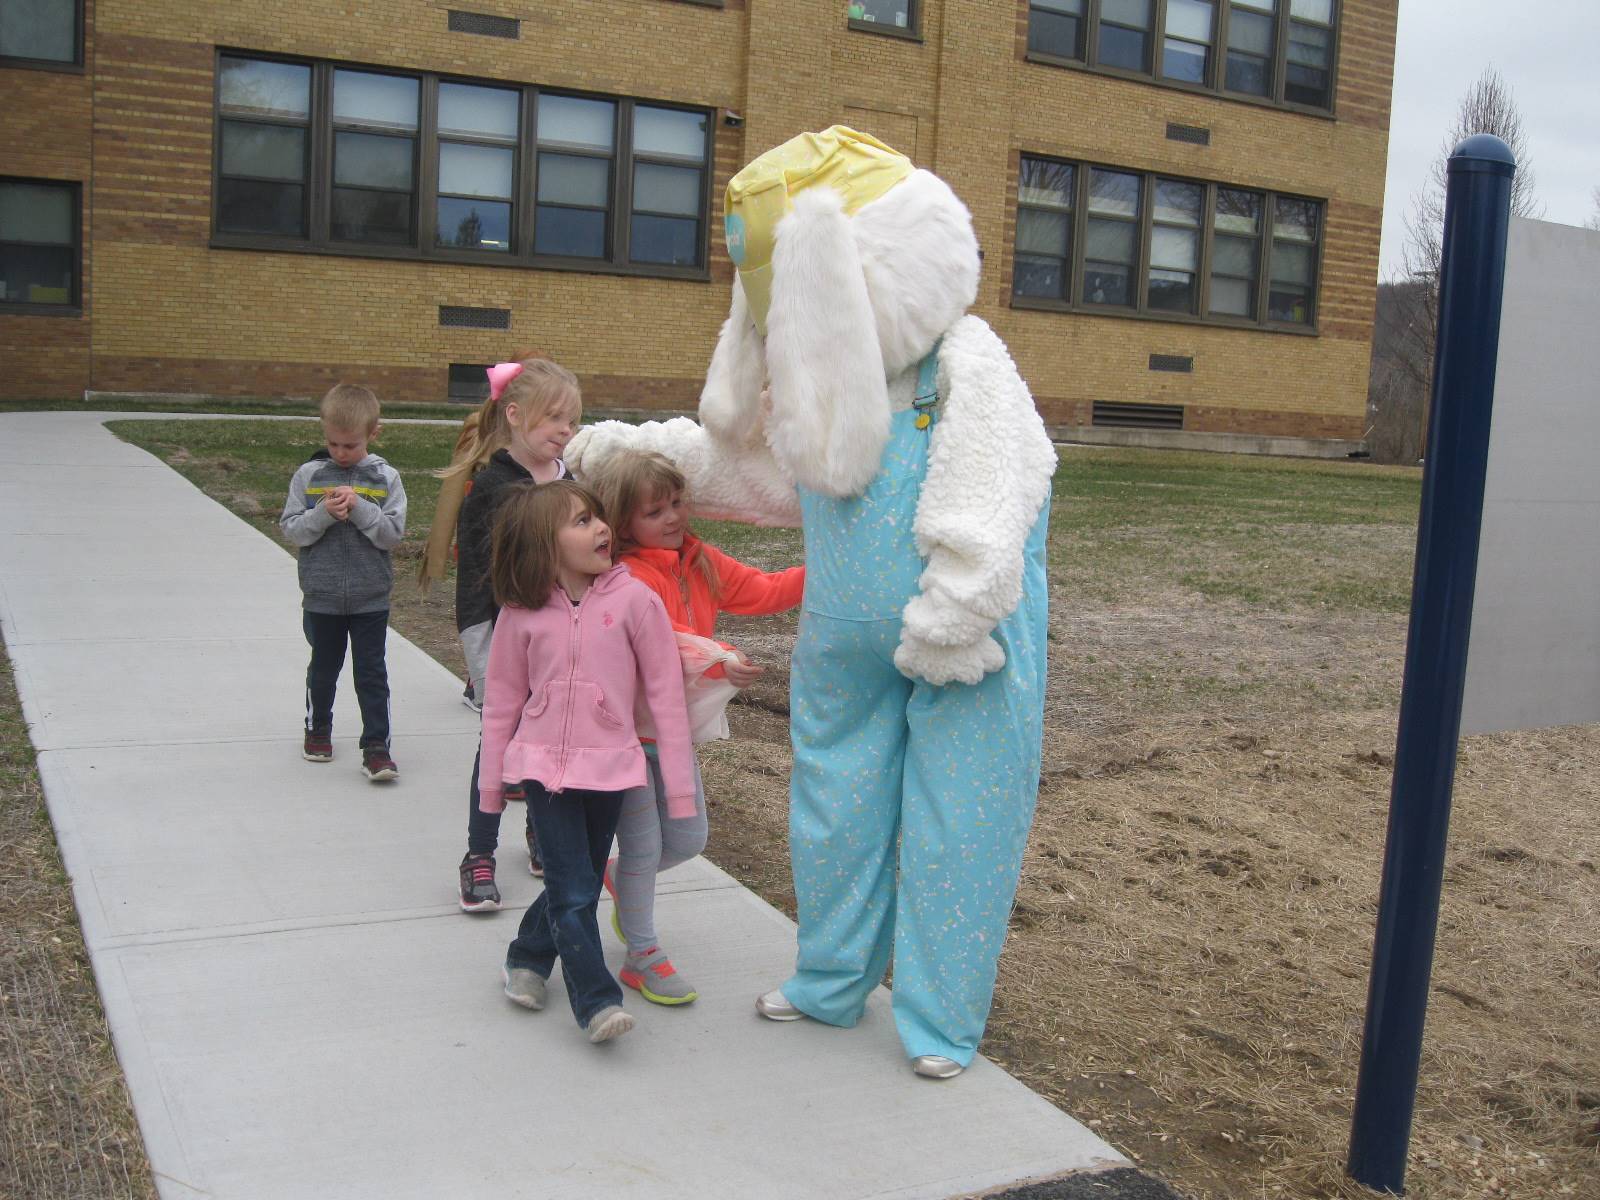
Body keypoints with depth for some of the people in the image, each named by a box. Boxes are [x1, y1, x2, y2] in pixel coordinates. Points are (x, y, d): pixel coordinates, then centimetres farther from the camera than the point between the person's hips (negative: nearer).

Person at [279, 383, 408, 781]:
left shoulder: (386, 478, -4)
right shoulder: (309, 475, -2)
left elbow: (393, 534, -10)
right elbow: (291, 529, -5)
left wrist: (359, 508, -22)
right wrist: (324, 513, -21)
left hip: (371, 598, -1)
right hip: (322, 595, 1)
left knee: (372, 673, 1)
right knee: (323, 668, 17)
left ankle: (376, 747, 6)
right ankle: (317, 730, 37)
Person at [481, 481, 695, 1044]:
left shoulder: (633, 599, -8)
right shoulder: (522, 613, -3)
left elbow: (665, 694, -4)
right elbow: (501, 702, 7)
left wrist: (680, 785, -4)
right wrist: (491, 783, 11)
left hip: (608, 766, 1)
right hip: (543, 765, 0)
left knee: (577, 884, 14)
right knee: (575, 892, -7)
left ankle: (528, 957, 39)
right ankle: (596, 1002, 3)